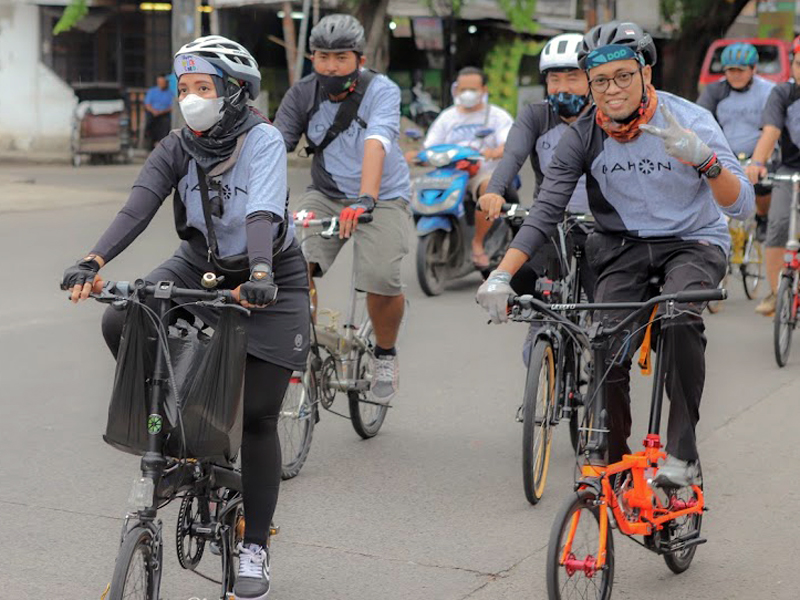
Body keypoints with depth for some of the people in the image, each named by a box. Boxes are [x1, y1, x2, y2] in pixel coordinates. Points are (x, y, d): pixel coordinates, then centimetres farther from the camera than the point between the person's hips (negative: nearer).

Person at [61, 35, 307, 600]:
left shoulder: (262, 139, -20)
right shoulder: (178, 148, -9)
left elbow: (264, 210, -36)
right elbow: (138, 207, -22)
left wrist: (260, 273, -54)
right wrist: (93, 262, -38)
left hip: (269, 278, -4)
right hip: (201, 264, 4)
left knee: (257, 416, -4)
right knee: (120, 325, -21)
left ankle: (255, 547, 11)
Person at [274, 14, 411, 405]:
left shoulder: (381, 91, -17)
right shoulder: (302, 94, -6)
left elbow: (376, 145, -34)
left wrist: (366, 199, -49)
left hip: (383, 198, -3)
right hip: (326, 196, 3)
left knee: (382, 279, -25)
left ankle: (385, 355, 5)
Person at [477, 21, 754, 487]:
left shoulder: (690, 121, -18)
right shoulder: (584, 135, -10)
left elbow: (742, 205, -24)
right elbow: (546, 212, -11)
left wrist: (704, 159, -45)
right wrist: (500, 277, -24)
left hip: (694, 242, -2)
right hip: (623, 245, 2)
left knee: (680, 316, -34)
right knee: (607, 353, -19)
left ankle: (683, 452, -23)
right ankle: (614, 463, 2)